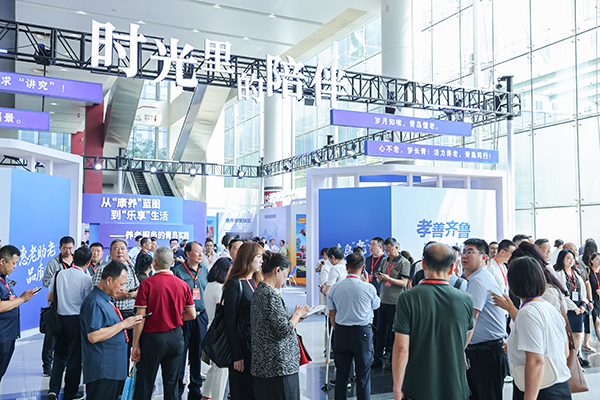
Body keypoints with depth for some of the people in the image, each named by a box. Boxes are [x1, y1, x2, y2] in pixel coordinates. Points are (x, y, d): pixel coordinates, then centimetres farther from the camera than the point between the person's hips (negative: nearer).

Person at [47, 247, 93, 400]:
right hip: (77, 320, -4)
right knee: (74, 357, 8)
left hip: (60, 318, 4)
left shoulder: (60, 274, 0)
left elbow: (50, 297, 10)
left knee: (60, 355, 17)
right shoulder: (86, 279, -14)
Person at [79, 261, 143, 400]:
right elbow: (93, 336, -25)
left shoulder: (108, 300, 17)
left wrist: (127, 325, 11)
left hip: (115, 368, 10)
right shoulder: (94, 302, -17)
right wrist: (123, 324, -19)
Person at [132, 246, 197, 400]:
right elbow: (192, 315, 5)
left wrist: (135, 344, -6)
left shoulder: (147, 283, -12)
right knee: (172, 384, 13)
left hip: (152, 337, -3)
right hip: (175, 337, 3)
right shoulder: (183, 285, -2)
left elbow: (141, 317, -12)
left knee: (144, 384, 8)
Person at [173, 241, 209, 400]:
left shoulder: (204, 270, 9)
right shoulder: (178, 271, -7)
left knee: (197, 352, 11)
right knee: (180, 352, 1)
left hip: (201, 316, 5)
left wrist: (207, 314, 12)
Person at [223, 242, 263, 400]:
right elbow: (230, 321, -15)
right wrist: (236, 356, -16)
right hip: (242, 341, -7)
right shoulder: (234, 284, -13)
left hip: (256, 340, 7)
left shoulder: (254, 282, 11)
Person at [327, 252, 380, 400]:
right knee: (363, 375, 9)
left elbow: (332, 316, 3)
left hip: (341, 332, 2)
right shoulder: (369, 288, -11)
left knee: (341, 374, 13)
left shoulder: (335, 288, -3)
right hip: (363, 332, -2)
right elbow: (376, 306, 11)